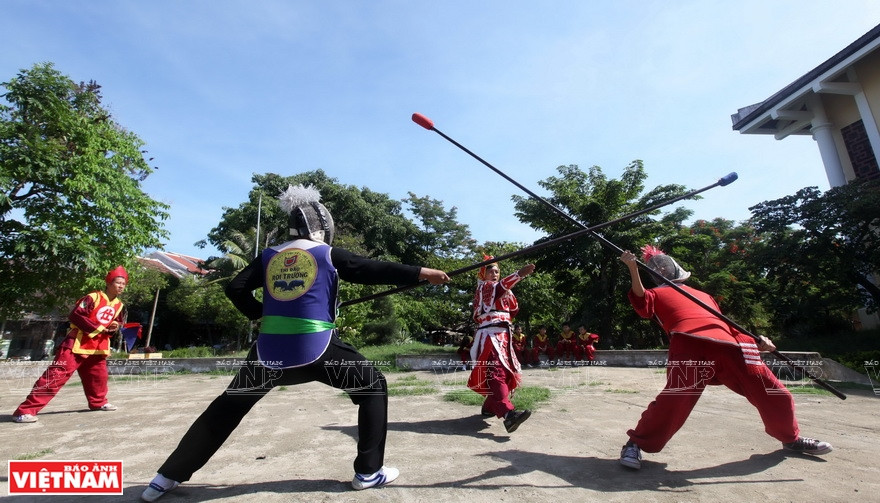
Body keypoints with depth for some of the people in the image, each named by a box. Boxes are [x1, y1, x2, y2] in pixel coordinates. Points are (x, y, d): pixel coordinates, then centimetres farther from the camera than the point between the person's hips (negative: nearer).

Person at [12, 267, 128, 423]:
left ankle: (98, 402, 31)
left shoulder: (119, 305, 7)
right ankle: (25, 410, -8)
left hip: (98, 345, 7)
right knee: (56, 374, -13)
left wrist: (114, 328, -7)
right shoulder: (93, 297, -15)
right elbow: (75, 315, -20)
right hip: (77, 343, -7)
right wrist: (97, 328, -21)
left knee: (99, 375, 14)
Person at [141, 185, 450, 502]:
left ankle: (168, 477, 34)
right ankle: (369, 472, 13)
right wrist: (421, 273, -2)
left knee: (228, 406, 27)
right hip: (317, 349, -4)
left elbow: (235, 289, 10)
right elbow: (374, 271, -4)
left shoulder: (269, 256, 11)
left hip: (271, 351, 5)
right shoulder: (328, 254, 1)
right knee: (374, 387, 12)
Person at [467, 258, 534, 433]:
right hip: (490, 335, -10)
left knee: (506, 372, 13)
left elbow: (514, 310, 19)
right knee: (497, 372, -25)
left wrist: (509, 293, 4)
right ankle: (507, 413, -41)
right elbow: (499, 287, -26)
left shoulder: (500, 291, 24)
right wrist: (519, 274, -39)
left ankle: (489, 407, 28)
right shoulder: (483, 287, -2)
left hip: (502, 335, 10)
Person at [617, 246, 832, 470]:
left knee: (776, 394, 11)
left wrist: (756, 340, 11)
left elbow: (725, 324, 28)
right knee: (675, 399, -23)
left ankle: (791, 438, 41)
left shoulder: (704, 296, 36)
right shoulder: (657, 293, 21)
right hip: (688, 343, -6)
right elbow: (642, 301, -3)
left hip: (728, 345, 6)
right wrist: (633, 269, -17)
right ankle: (636, 444, -8)